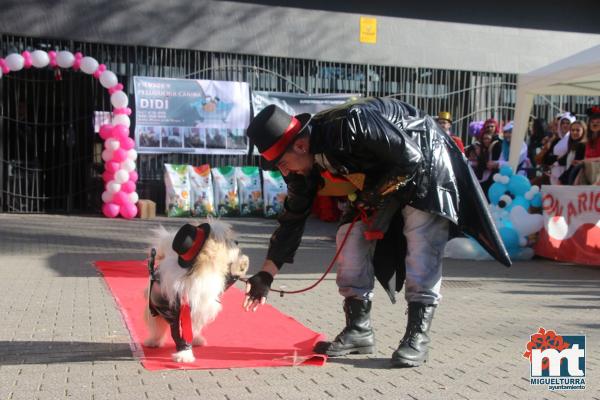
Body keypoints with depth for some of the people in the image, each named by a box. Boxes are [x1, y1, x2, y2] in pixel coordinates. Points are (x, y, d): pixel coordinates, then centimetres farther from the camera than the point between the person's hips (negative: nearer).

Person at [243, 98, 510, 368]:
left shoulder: (350, 125, -38)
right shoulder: (306, 160, -12)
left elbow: (411, 158, -31)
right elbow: (293, 217, -3)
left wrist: (375, 195, -20)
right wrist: (266, 275, -4)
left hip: (423, 165, -7)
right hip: (379, 176, 7)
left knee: (421, 246, -17)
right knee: (351, 235, -4)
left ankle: (417, 337, -9)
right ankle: (359, 329, 2)